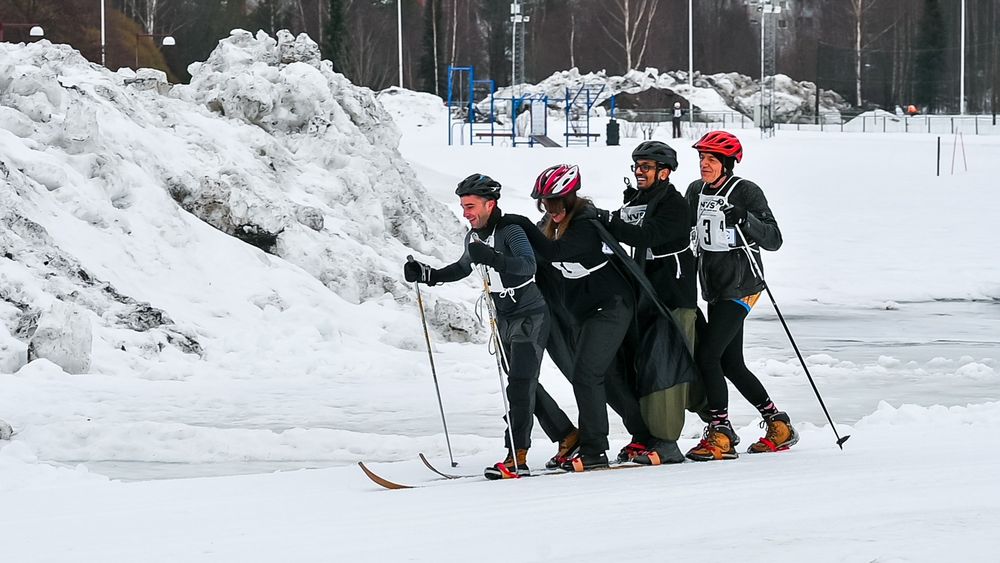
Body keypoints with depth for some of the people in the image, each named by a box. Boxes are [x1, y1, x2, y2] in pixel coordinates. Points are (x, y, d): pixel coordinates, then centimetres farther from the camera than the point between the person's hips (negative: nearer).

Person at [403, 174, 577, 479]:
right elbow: (463, 267, 25)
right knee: (525, 385, 12)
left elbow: (528, 266, -36)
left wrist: (493, 258, -50)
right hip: (505, 319, 9)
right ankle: (569, 438, 24)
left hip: (531, 316, -9)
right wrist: (427, 275, 11)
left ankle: (516, 457, -17)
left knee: (520, 385, -14)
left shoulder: (512, 231, -20)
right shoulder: (473, 237, 5)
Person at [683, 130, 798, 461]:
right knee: (731, 364, 11)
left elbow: (774, 240, -13)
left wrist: (746, 220, -30)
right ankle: (779, 426, 22)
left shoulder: (746, 192, -11)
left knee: (707, 356, -16)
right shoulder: (696, 191, 9)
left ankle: (721, 434, -12)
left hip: (740, 287, -8)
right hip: (714, 286, 8)